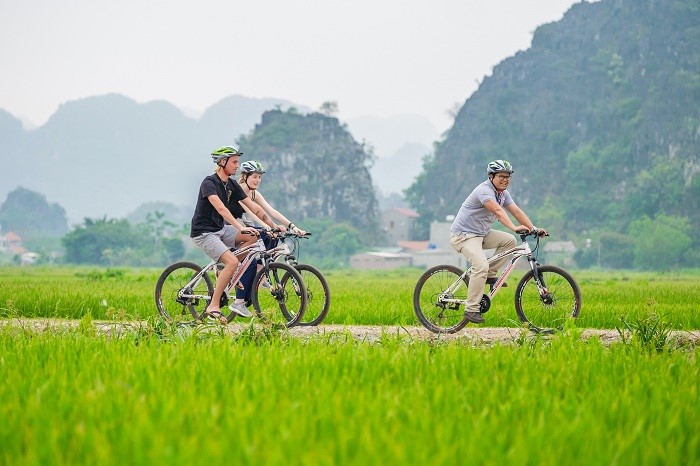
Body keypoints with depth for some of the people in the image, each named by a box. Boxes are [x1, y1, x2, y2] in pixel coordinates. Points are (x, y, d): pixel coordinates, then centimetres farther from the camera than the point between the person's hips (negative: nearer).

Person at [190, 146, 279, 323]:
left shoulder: (232, 185, 6)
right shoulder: (209, 183, -18)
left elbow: (254, 207, 5)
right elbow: (221, 208, -32)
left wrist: (274, 226, -1)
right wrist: (241, 227, -42)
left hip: (221, 229, 8)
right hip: (204, 232, -8)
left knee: (252, 237, -8)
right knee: (232, 262, -24)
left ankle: (225, 271, 2)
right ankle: (213, 306, -18)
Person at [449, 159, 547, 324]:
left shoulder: (503, 193, 7)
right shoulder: (484, 191, -22)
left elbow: (516, 211, 2)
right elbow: (498, 211, -37)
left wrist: (534, 228, -9)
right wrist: (514, 228, -50)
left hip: (481, 233, 9)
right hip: (463, 235, -9)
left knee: (509, 240, -3)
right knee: (481, 266, -27)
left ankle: (490, 275, 6)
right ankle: (472, 309, -22)